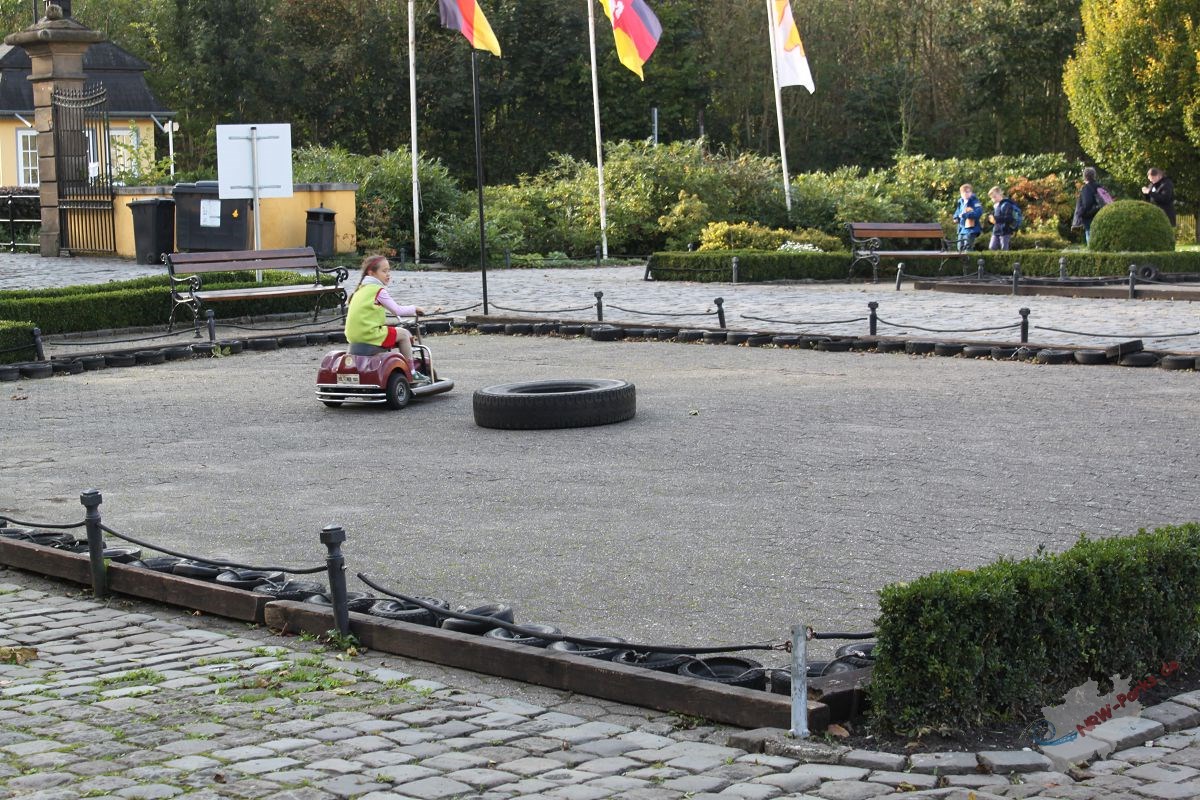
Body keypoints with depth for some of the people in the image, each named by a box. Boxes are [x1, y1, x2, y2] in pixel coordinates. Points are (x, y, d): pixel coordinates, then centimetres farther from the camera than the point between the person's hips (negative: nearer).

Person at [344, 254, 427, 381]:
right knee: (404, 334, 5)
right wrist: (414, 309, 9)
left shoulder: (361, 288, 17)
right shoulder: (379, 290, -8)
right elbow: (397, 311, -6)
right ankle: (411, 372, 9)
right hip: (370, 334, -9)